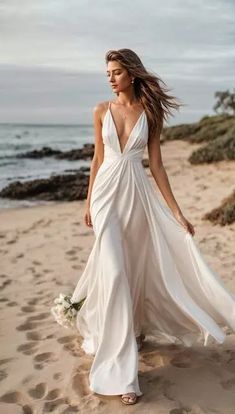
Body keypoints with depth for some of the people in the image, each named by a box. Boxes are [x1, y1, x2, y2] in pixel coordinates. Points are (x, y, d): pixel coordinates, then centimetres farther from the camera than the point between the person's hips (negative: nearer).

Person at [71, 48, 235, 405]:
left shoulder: (151, 112, 2)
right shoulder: (102, 110, 4)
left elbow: (156, 164, 2)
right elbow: (98, 157, 10)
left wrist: (177, 213, -2)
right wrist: (88, 202, 10)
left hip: (138, 194, 1)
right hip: (107, 193, -1)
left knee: (135, 269, 10)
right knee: (114, 272, -11)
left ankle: (133, 328, 40)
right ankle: (120, 369, -6)